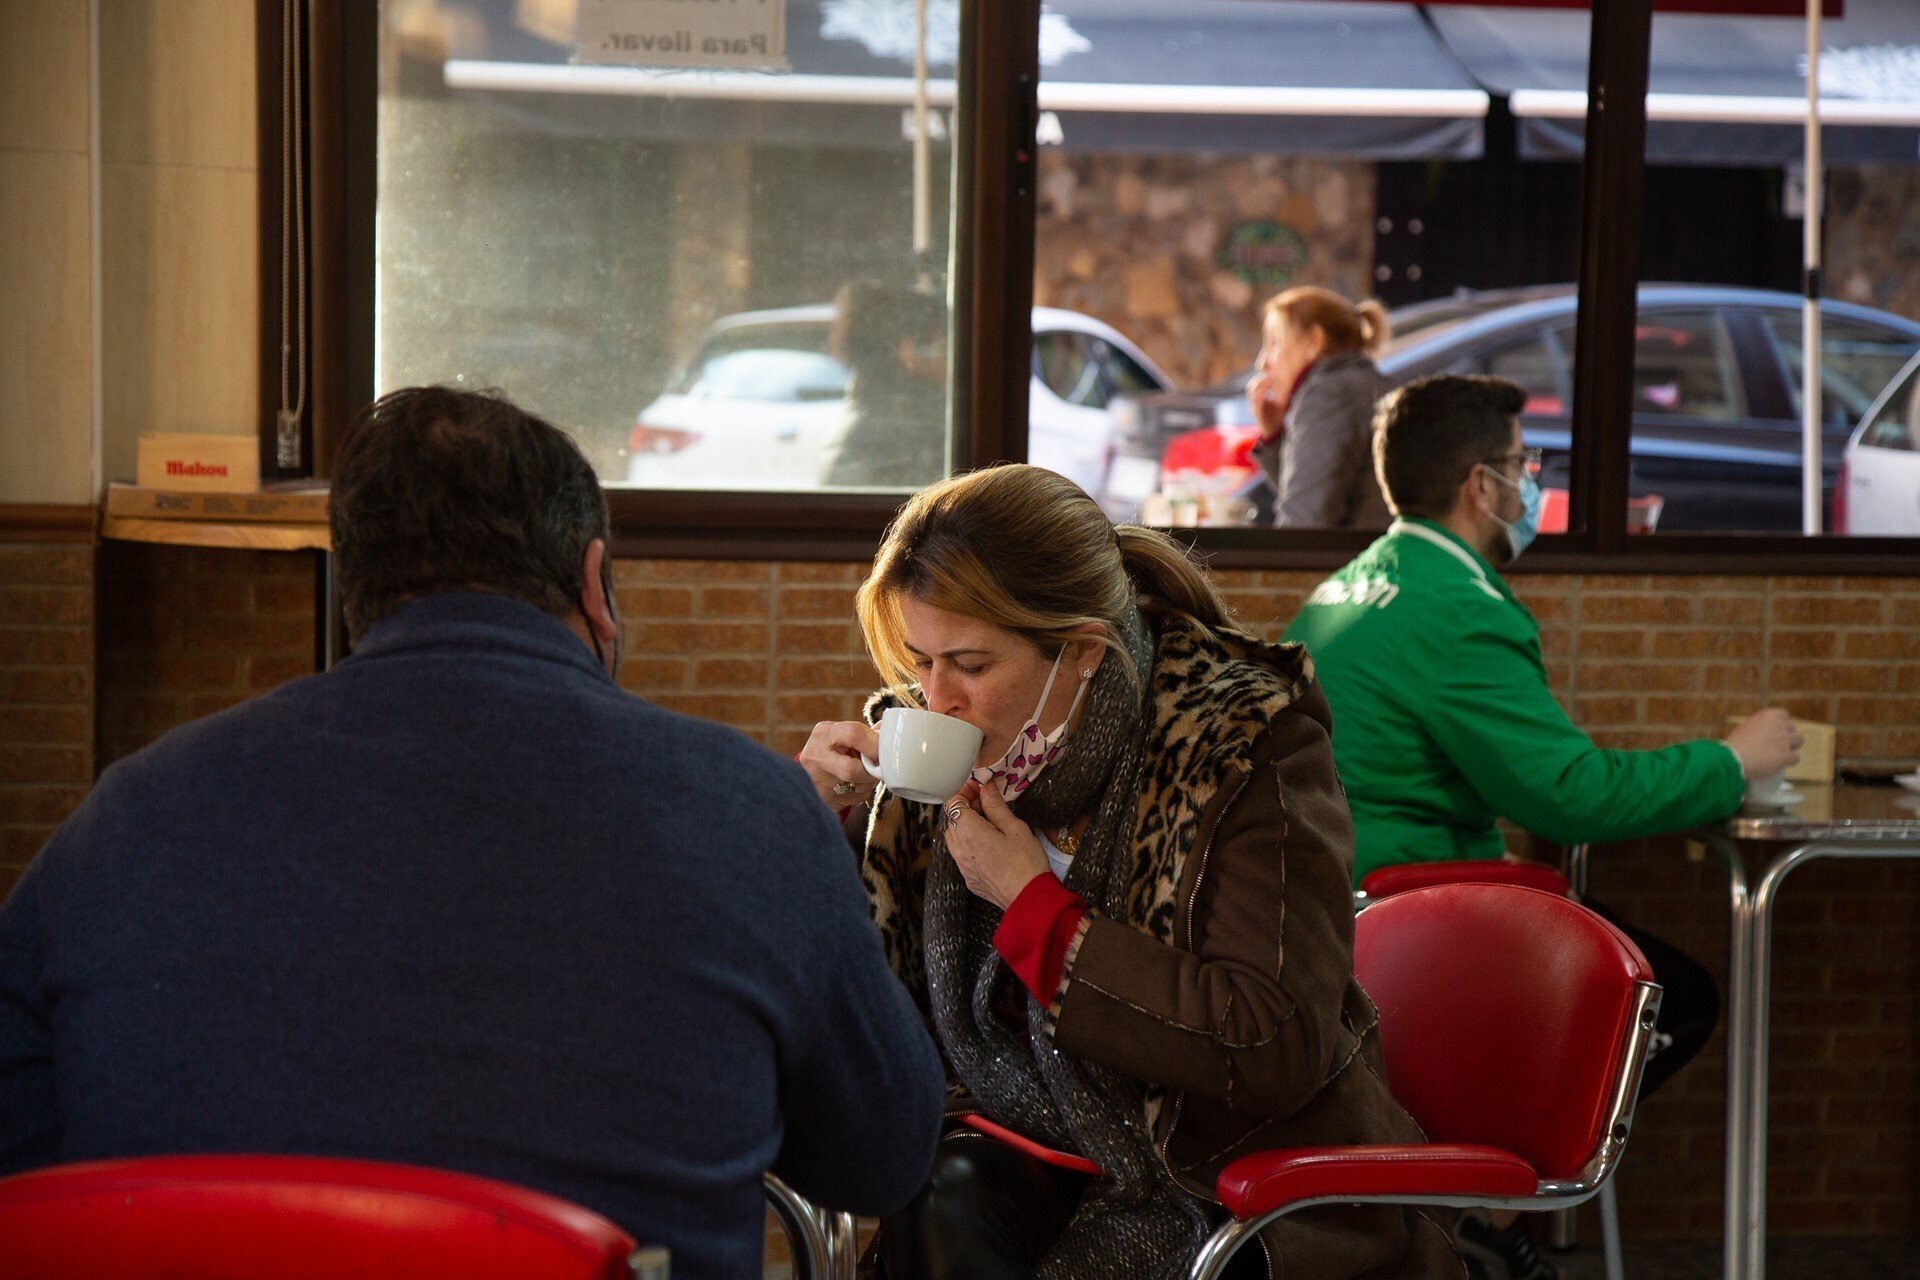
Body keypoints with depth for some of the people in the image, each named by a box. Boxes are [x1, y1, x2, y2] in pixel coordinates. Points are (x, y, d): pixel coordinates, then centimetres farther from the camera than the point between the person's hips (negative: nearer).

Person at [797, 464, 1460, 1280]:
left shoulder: (1246, 744, -14)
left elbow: (1277, 1050, -24)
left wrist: (1032, 905, -21)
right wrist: (825, 817, -10)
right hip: (1071, 1181, 5)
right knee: (941, 1195, -27)